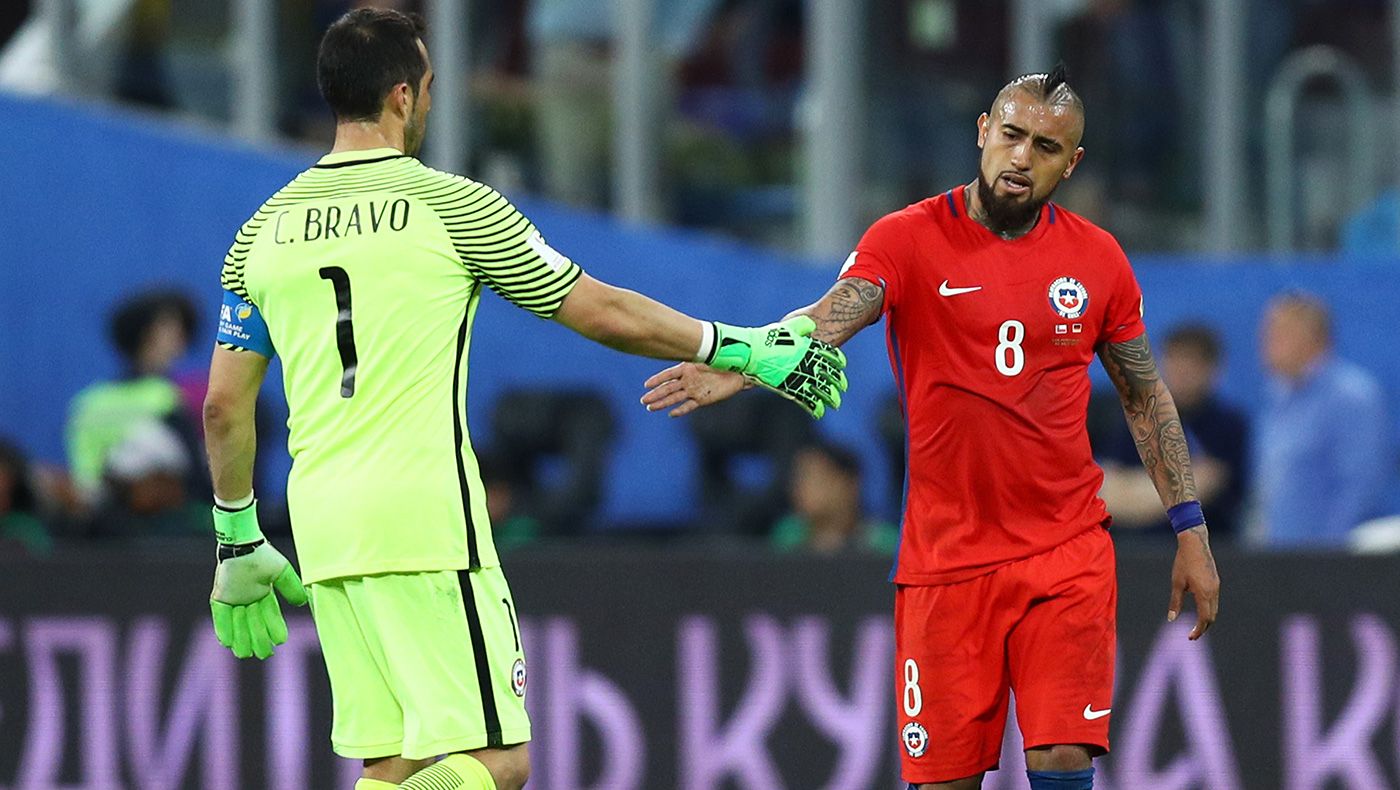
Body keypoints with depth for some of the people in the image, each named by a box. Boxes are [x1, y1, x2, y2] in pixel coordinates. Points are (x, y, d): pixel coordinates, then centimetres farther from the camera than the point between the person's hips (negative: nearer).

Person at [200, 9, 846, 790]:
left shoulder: (264, 230, 11)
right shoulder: (449, 205, -3)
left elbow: (224, 405, 13)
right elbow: (605, 314, 3)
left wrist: (238, 540, 25)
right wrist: (746, 350, 15)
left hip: (321, 522, 6)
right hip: (425, 519, -6)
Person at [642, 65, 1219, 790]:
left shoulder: (1097, 260, 5)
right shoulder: (908, 240, -3)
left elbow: (1146, 398, 15)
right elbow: (829, 317, -21)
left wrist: (1191, 533, 12)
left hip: (1067, 557, 1)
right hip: (944, 560, -1)